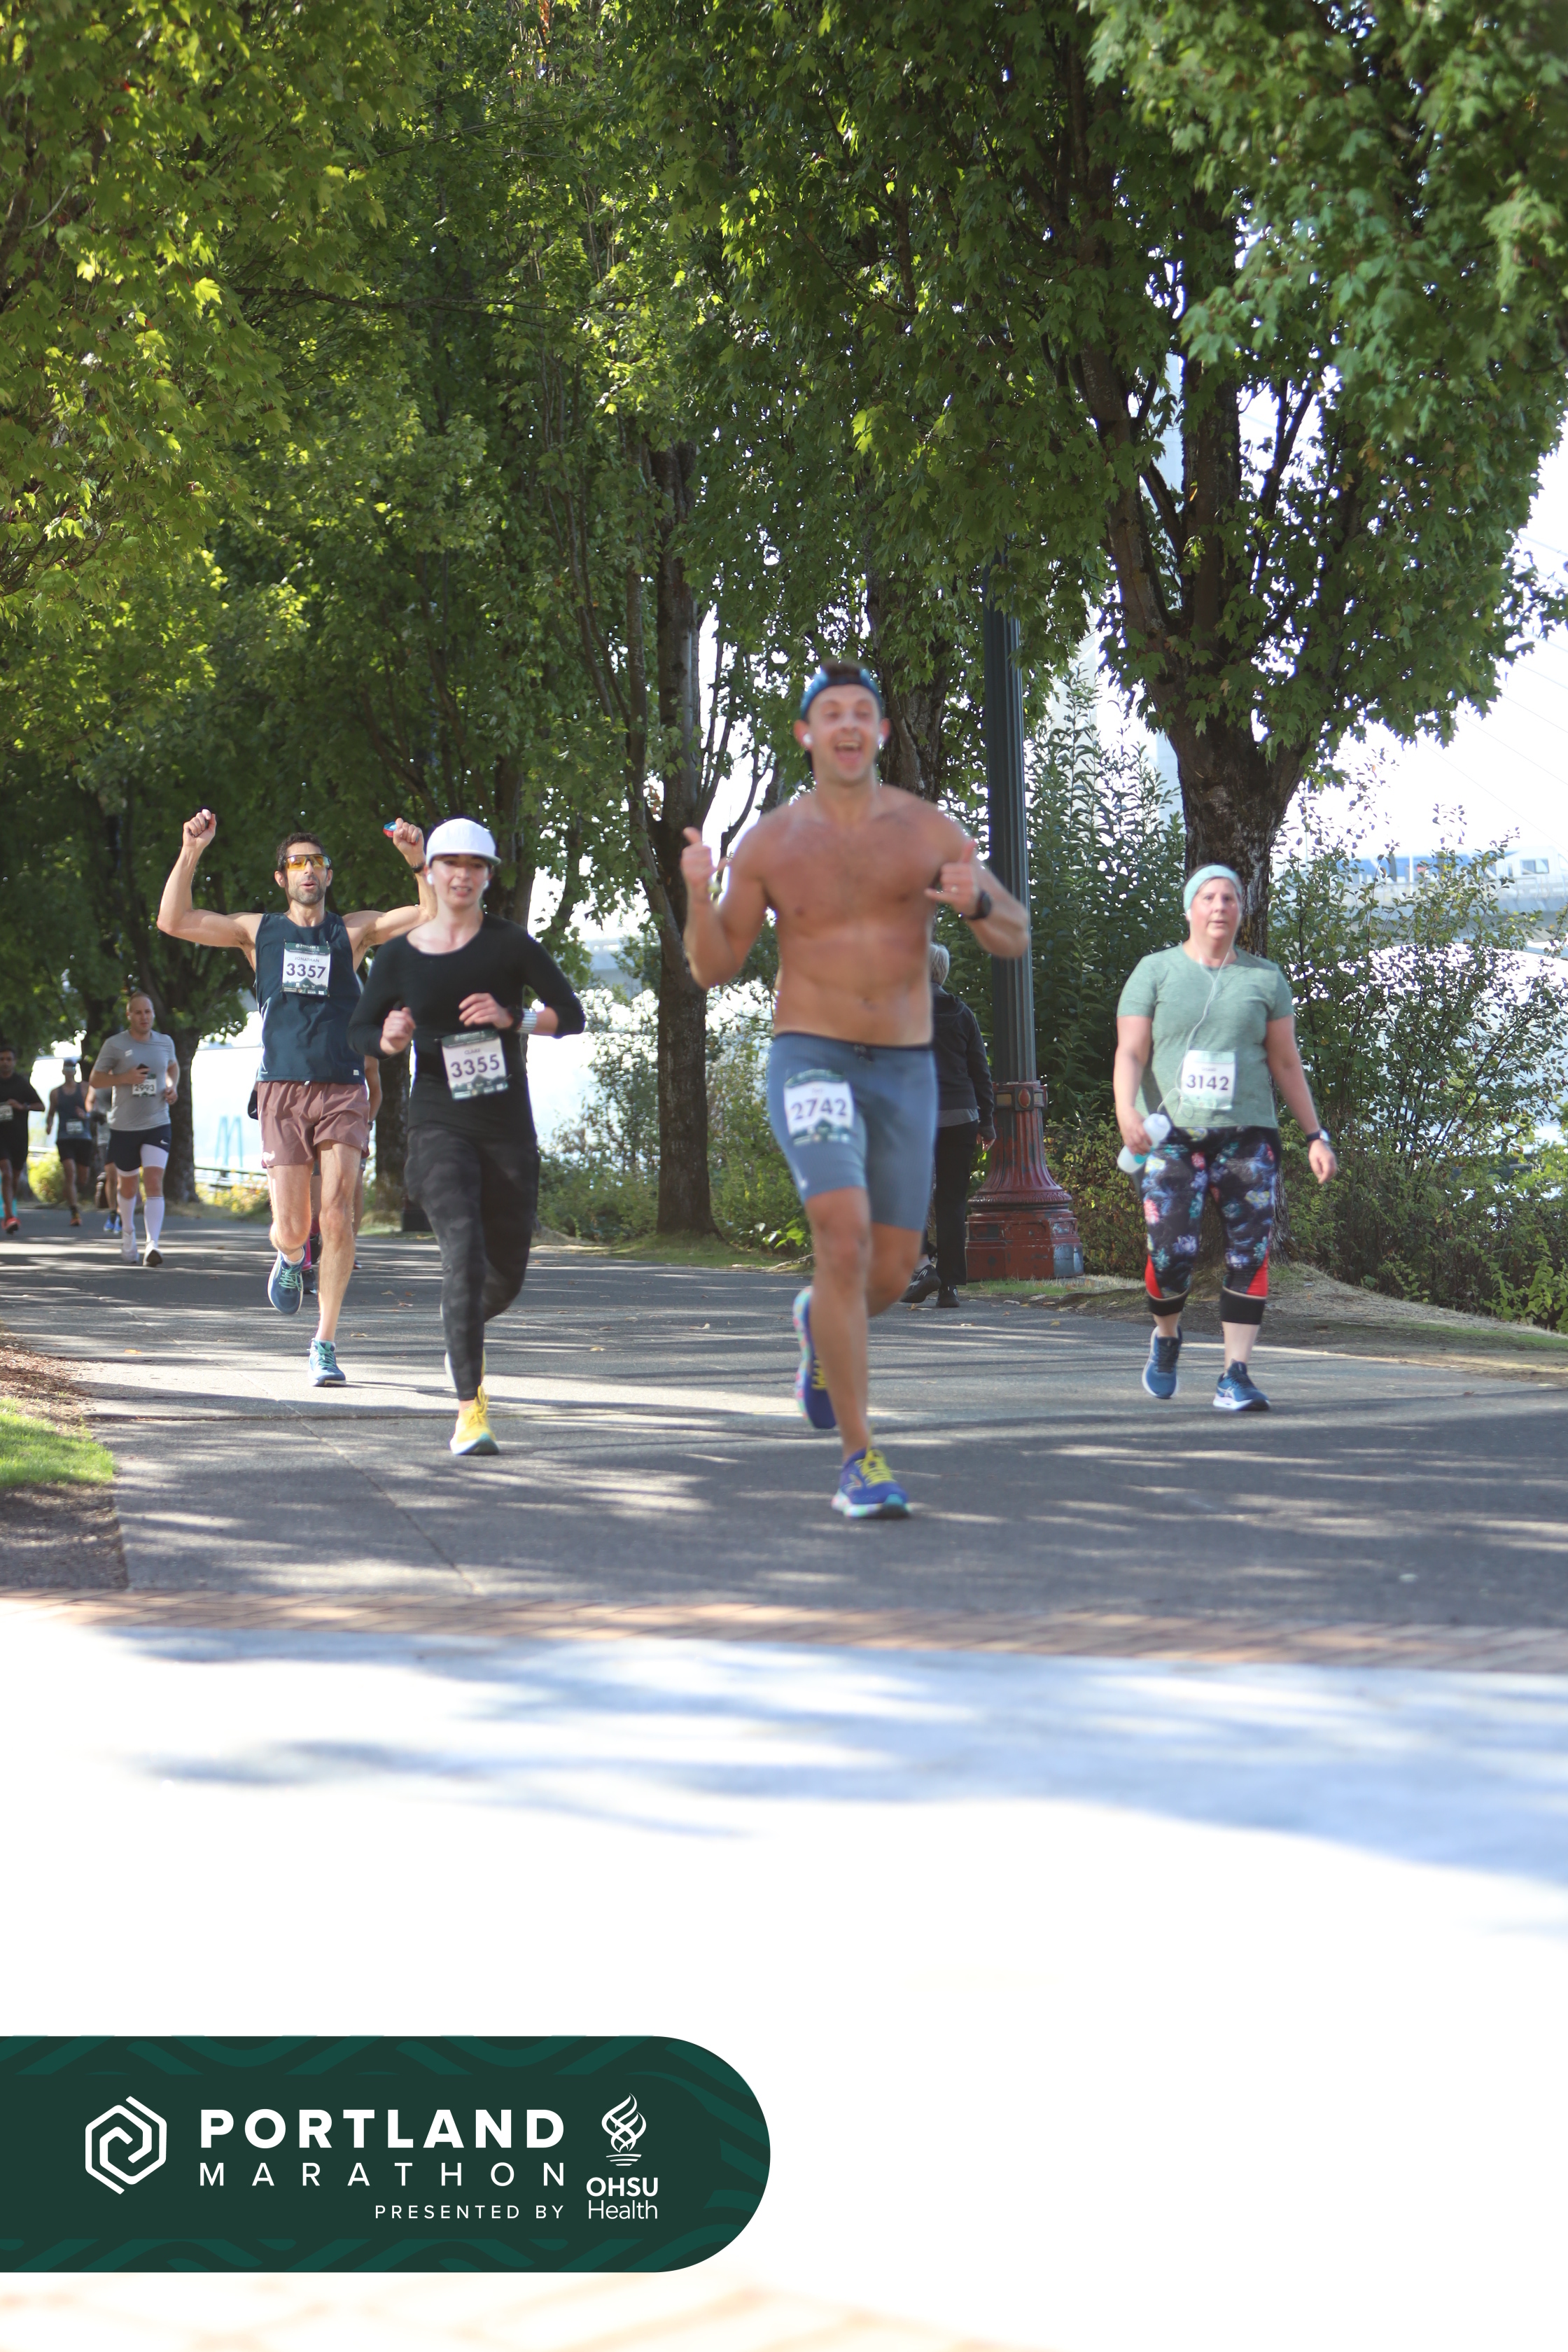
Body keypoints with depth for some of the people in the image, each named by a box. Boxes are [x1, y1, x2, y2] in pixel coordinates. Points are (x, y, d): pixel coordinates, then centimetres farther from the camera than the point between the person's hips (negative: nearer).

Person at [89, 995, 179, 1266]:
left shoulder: (165, 1042, 6)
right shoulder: (114, 1045, -4)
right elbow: (96, 1080, -1)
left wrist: (173, 1086, 6)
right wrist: (125, 1078, -17)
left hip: (158, 1124, 1)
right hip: (124, 1126, -1)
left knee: (154, 1182, -16)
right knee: (127, 1185, 12)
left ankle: (153, 1245, -23)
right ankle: (128, 1234, 39)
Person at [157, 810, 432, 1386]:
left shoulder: (352, 930, 11)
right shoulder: (259, 931, 12)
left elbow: (433, 917, 3)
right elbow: (173, 921, 3)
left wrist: (419, 860, -14)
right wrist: (191, 852, -7)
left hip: (342, 1090, 0)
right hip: (282, 1091, 0)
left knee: (337, 1214, -14)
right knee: (292, 1229, -4)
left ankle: (324, 1345, -5)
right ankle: (290, 1259, 35)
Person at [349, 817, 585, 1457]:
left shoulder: (511, 944, -1)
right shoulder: (399, 958, 2)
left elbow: (570, 1015, -4)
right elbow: (359, 1032, 12)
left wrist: (511, 1018, -21)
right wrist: (390, 1038, -11)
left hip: (507, 1127, 1)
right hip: (439, 1124, -1)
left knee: (506, 1273, 10)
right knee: (463, 1252, -21)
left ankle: (462, 1330, 48)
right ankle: (470, 1411, -23)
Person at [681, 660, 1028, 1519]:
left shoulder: (928, 829, 1)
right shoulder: (769, 843, 0)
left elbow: (1017, 938, 3)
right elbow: (712, 970, 4)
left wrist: (977, 902, -20)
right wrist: (698, 895, -16)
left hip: (905, 1072, 3)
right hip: (810, 1062, -3)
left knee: (890, 1275, 8)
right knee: (845, 1235, -23)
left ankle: (819, 1323, 47)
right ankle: (860, 1458, -17)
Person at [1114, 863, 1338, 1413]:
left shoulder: (1264, 978, 13)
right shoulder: (1155, 972, 8)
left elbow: (1286, 1064, 15)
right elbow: (1130, 1052, 0)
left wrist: (1315, 1135, 9)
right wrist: (1126, 1110, -19)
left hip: (1247, 1133, 2)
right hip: (1170, 1134, -2)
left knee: (1250, 1253, -9)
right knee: (1172, 1253, -11)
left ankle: (1236, 1375, -5)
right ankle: (1167, 1337, 21)